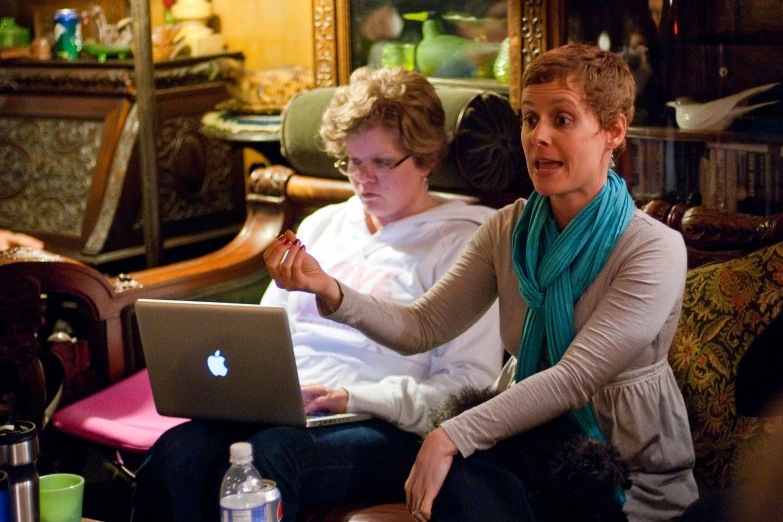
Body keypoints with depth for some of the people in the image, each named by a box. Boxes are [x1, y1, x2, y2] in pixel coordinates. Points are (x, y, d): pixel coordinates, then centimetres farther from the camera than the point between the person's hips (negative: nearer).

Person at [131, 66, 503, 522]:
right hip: (273, 412, 5)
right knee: (175, 454, -30)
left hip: (380, 426, -5)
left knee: (269, 455, -39)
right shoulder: (321, 226, 27)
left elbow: (471, 383, -4)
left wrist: (353, 397, -16)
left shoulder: (460, 242, 7)